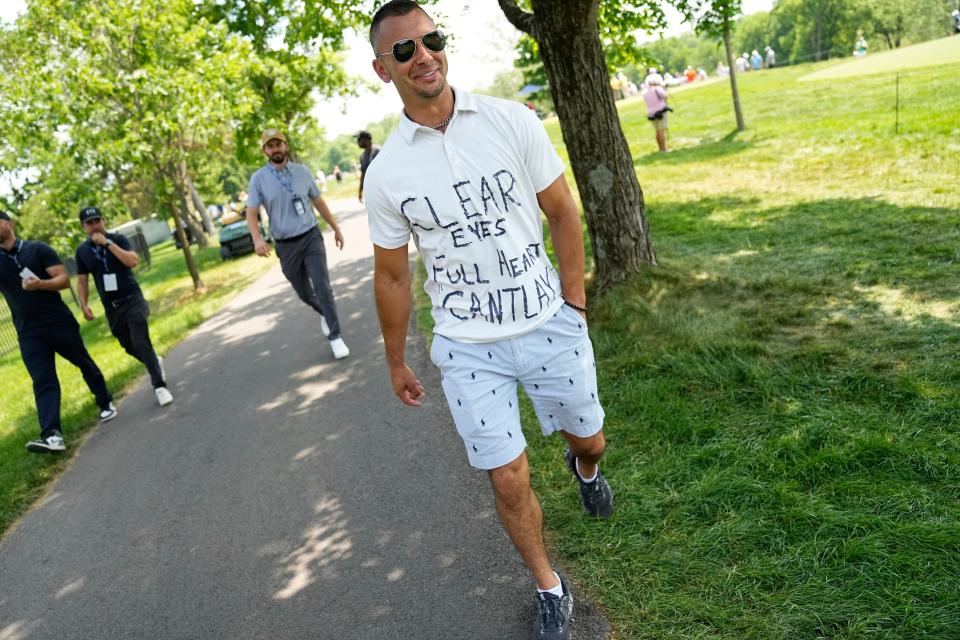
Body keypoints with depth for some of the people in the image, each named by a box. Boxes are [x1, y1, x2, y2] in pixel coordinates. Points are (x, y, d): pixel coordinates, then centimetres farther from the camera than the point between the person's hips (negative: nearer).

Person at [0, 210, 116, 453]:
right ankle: (52, 435, -19)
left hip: (59, 323, -2)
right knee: (42, 381, -9)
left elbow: (64, 279, -9)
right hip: (29, 333, 2)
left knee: (84, 364, 15)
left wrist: (40, 284, -27)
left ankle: (105, 402, 35)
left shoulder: (38, 249, -3)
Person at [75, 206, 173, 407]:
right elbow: (82, 281, 9)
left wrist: (107, 243, -23)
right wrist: (83, 305, -4)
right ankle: (154, 363, 42)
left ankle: (159, 386, -9)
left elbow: (133, 261, -23)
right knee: (129, 347, 13)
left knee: (141, 343, -15)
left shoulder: (118, 239, -6)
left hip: (132, 300, -4)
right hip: (111, 307, 4)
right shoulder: (82, 251, 4)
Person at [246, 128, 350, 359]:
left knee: (322, 287, -12)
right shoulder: (258, 179, -4)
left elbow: (319, 202, 13)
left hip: (311, 237, 0)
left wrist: (336, 228, 16)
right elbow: (251, 213, -9)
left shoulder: (302, 172, 2)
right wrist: (257, 238, -27)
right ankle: (323, 313, 45)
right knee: (303, 292, 14)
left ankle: (335, 337, -7)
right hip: (286, 245, 0)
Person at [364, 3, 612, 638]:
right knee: (509, 480, 2)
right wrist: (397, 361, 10)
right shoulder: (386, 173, -6)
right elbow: (392, 277, 3)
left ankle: (584, 467, 58)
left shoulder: (512, 121, -7)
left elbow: (563, 212, 2)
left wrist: (574, 302, 0)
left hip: (549, 323, 1)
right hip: (468, 346, -1)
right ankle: (550, 588, 30)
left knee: (589, 440, 18)